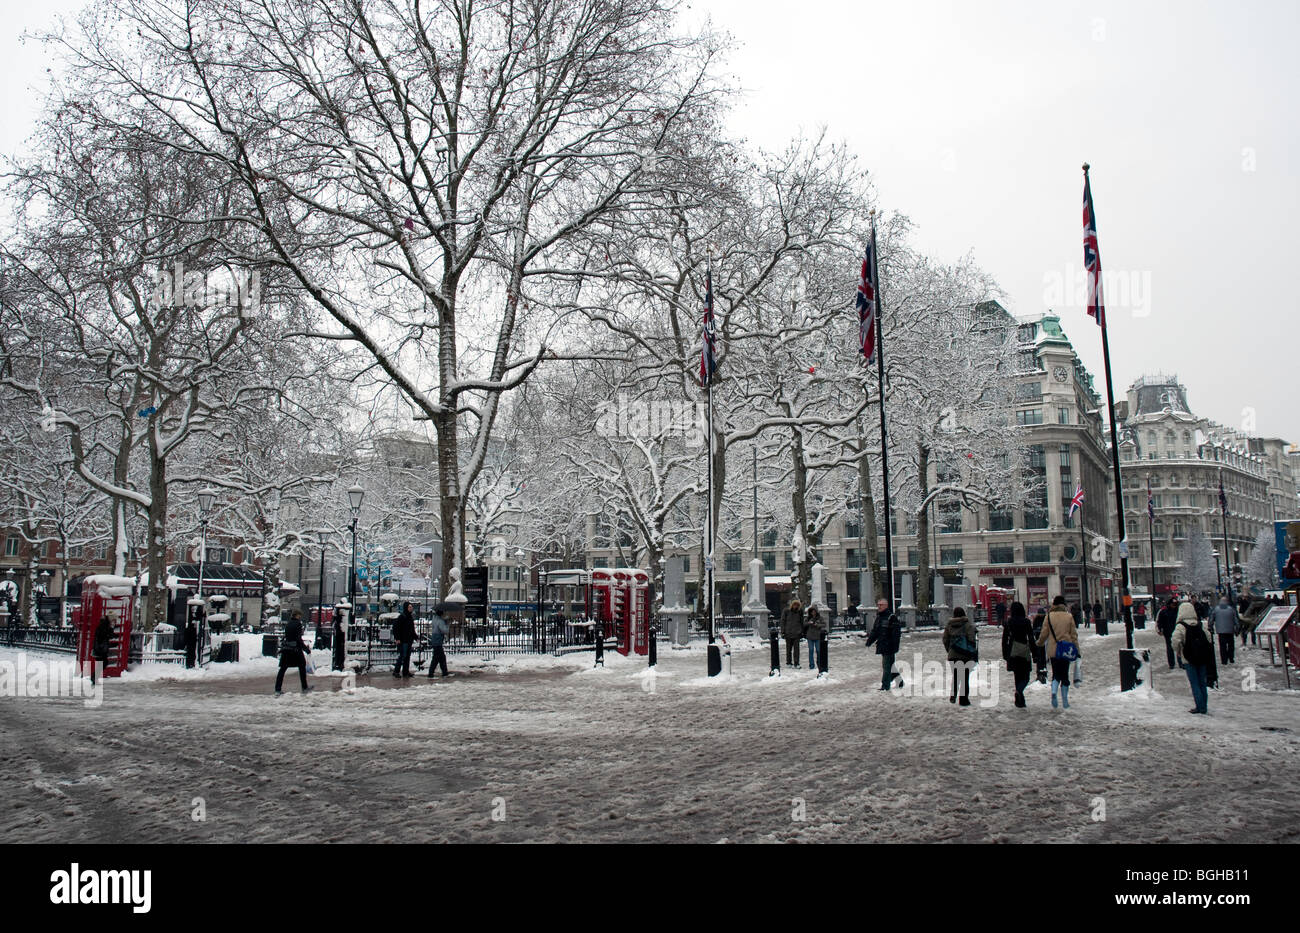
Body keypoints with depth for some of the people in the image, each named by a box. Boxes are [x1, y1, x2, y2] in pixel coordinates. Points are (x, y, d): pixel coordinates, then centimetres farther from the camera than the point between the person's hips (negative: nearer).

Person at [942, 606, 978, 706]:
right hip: (965, 656, -3)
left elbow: (945, 640, 8)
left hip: (952, 656, 3)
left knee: (955, 676, 16)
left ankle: (953, 695, 7)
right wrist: (974, 654, -5)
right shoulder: (969, 624, -6)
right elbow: (972, 640, -11)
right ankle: (964, 699, 5)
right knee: (965, 677, 5)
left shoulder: (948, 625, 6)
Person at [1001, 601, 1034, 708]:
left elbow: (1004, 639, 3)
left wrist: (1005, 654, 10)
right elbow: (1031, 638, -7)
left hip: (1012, 652, 2)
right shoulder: (1026, 621, -6)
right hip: (1024, 652, -2)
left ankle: (1020, 703, 12)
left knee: (1017, 676, 12)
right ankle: (1019, 691, -25)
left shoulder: (1008, 622, 0)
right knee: (1025, 677, 6)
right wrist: (1034, 653, -1)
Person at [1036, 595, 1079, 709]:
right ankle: (1065, 702, 12)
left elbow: (1044, 633, 0)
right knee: (1065, 675, 10)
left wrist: (1039, 643, 19)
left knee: (1056, 674, 12)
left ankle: (1054, 692, -17)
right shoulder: (1069, 617, -1)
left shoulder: (1049, 616, -3)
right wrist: (1076, 649, 9)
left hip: (1053, 650, 0)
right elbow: (1074, 634, 2)